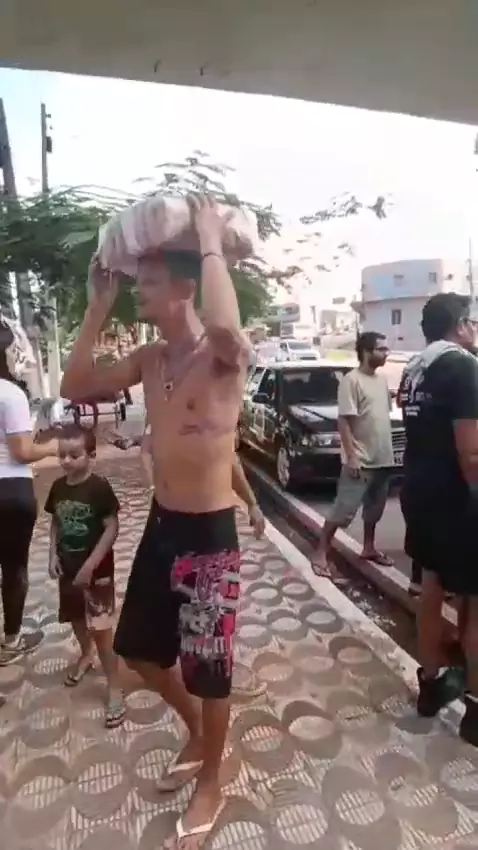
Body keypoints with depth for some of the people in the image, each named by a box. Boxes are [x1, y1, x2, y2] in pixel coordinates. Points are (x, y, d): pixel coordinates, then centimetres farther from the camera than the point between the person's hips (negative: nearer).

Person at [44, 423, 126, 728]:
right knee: (76, 619, 24)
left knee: (101, 628, -3)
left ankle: (115, 690, 9)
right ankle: (86, 656, 52)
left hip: (97, 569, -6)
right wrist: (53, 555, -1)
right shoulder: (58, 487, -1)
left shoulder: (100, 487, -19)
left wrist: (90, 565, -20)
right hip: (68, 566, 6)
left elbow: (112, 527, -18)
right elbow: (56, 523, 11)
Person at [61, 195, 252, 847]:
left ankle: (211, 782, 40)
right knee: (140, 650, 23)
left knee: (207, 670, 10)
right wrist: (99, 305, 2)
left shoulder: (225, 356, -16)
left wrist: (211, 243, -25)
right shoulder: (149, 358, 6)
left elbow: (225, 328, -42)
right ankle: (197, 734, 51)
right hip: (160, 525, 8)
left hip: (210, 533, -8)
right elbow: (75, 386, 7)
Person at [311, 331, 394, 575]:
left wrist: (389, 451, 13)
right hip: (360, 460, -8)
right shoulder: (351, 380, -14)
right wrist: (351, 457, -20)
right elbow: (344, 421, -17)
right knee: (343, 510, -3)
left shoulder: (382, 380, 10)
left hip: (382, 458, 8)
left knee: (374, 509, 19)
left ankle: (369, 548, 34)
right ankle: (320, 553, 8)